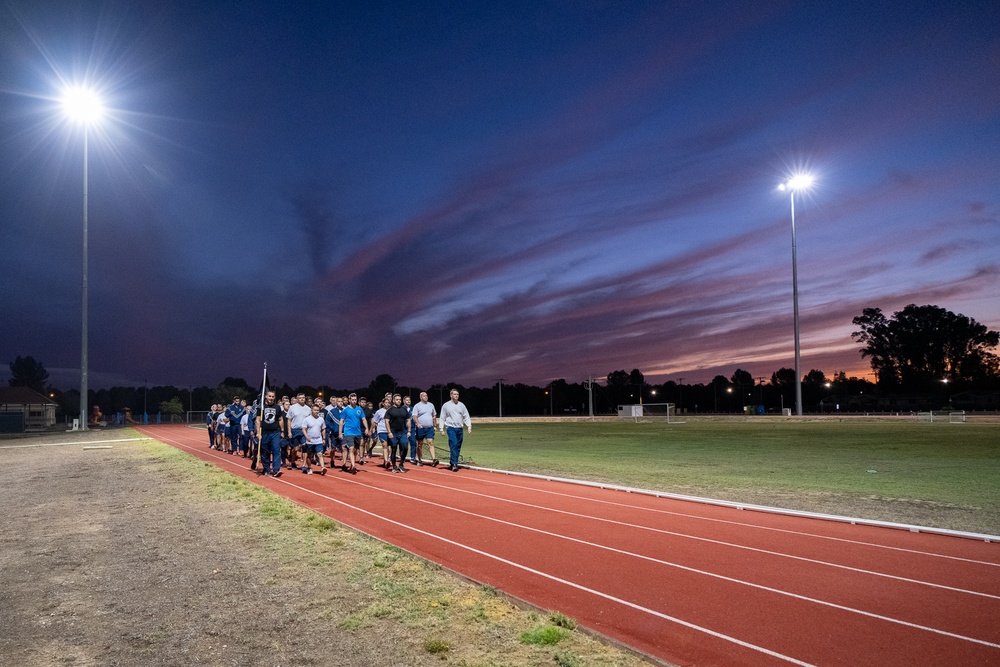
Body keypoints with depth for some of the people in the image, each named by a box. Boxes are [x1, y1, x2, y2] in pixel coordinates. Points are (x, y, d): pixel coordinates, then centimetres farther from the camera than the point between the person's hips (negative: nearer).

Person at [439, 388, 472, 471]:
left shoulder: (461, 405, 12)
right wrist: (442, 429, -1)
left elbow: (466, 417, 11)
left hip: (460, 429, 4)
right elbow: (442, 418, 4)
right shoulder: (446, 405, 3)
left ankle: (453, 464, 16)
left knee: (458, 447, 5)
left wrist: (469, 426, -1)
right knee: (453, 446, -15)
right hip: (451, 428, -4)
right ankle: (454, 464, -17)